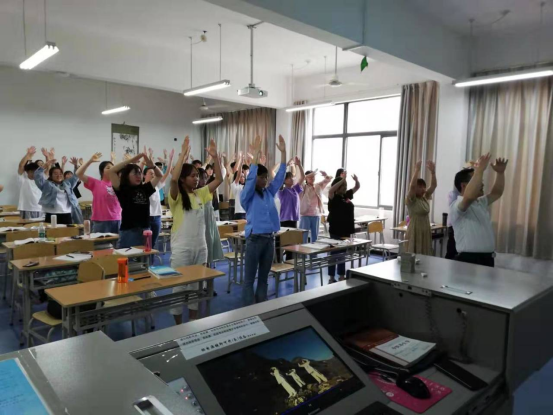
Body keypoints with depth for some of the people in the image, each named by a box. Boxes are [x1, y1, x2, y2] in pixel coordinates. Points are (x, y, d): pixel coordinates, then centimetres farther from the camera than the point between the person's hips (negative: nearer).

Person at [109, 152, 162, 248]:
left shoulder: (145, 189, 8)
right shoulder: (122, 189, -3)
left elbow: (159, 175, 14)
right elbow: (110, 172, -13)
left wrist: (152, 165, -6)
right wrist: (131, 160, -12)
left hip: (145, 230, 5)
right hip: (128, 231, -4)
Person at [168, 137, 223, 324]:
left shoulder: (200, 194, 6)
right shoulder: (176, 197, -10)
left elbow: (219, 179, 3)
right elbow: (173, 178, -30)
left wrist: (215, 157, -6)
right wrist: (183, 154, -27)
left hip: (200, 247, 6)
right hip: (182, 248, -6)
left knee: (197, 285, 16)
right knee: (179, 287, 6)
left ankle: (193, 321, 31)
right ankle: (179, 325, 21)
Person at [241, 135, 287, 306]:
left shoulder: (269, 193, 10)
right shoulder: (247, 196, -5)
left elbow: (280, 176, 6)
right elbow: (250, 178, -19)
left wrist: (283, 152, -1)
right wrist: (256, 154, -24)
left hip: (270, 239, 6)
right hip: (255, 239, -6)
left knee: (264, 277, 14)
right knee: (250, 278, 3)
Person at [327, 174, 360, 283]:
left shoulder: (347, 195, 8)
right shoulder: (334, 197, -12)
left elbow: (357, 187, 20)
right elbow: (331, 190, -34)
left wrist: (356, 180, -1)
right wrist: (342, 180, -32)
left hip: (346, 229, 7)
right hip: (336, 230, -7)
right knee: (334, 253, 1)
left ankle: (342, 276, 26)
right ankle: (331, 278, 9)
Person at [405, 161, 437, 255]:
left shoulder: (425, 198, 9)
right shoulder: (411, 200, -9)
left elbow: (434, 185, 3)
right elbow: (412, 185, -25)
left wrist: (432, 171, -9)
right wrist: (417, 170, -26)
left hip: (426, 232, 7)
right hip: (414, 232, -7)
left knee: (425, 255, 9)